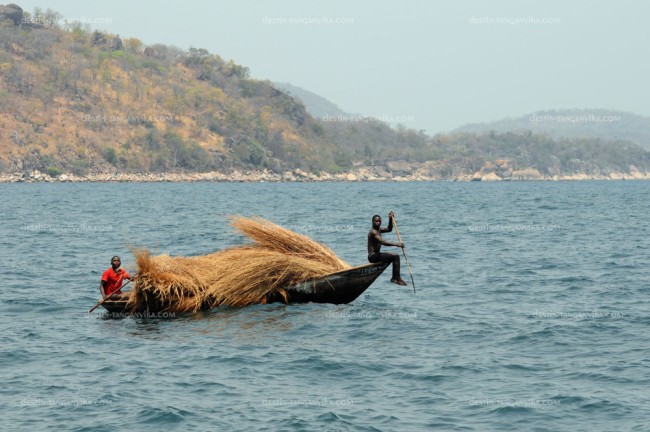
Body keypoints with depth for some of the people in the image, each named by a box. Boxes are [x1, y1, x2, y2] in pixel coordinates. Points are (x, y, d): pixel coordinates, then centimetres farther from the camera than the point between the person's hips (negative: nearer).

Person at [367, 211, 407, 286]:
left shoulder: (378, 229, 15)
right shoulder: (373, 232, -17)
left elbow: (389, 229, 22)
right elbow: (383, 242, -29)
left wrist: (390, 219, 7)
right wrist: (396, 244, -32)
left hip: (376, 255, 11)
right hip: (373, 256, -11)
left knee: (396, 257, 16)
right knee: (395, 257, -19)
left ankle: (394, 278, 11)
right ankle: (397, 278, -18)